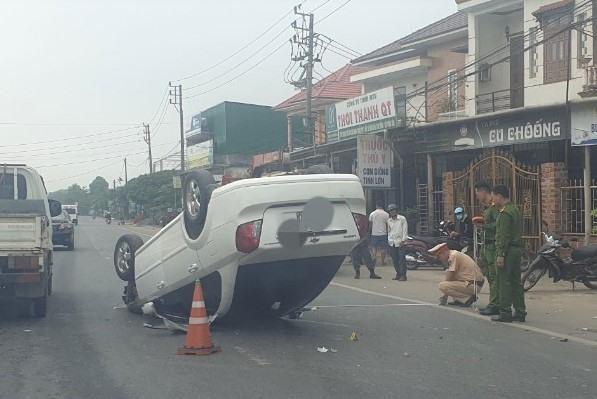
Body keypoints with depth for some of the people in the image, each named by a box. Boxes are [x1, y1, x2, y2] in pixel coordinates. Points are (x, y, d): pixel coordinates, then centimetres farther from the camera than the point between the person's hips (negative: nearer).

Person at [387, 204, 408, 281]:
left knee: (402, 259, -9)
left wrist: (403, 240, -11)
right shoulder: (389, 220, 14)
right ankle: (398, 274, 15)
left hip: (400, 242, -5)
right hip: (392, 243, 5)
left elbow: (405, 230, -3)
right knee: (394, 260, 6)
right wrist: (389, 240, 10)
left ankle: (403, 275, -8)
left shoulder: (402, 219, -1)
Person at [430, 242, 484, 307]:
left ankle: (467, 298, -10)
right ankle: (459, 300, 13)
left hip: (473, 285, -10)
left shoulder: (453, 256, -14)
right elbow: (449, 278, 19)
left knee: (442, 286, -15)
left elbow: (449, 279, -13)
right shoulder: (455, 254, 17)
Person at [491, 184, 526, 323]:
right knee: (516, 282, 11)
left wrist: (500, 254, -20)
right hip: (517, 249, 10)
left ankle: (505, 313, -4)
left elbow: (504, 236, -19)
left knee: (504, 282, -5)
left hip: (507, 250, -10)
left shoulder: (505, 213, -14)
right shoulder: (515, 210, 17)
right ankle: (520, 312, 14)